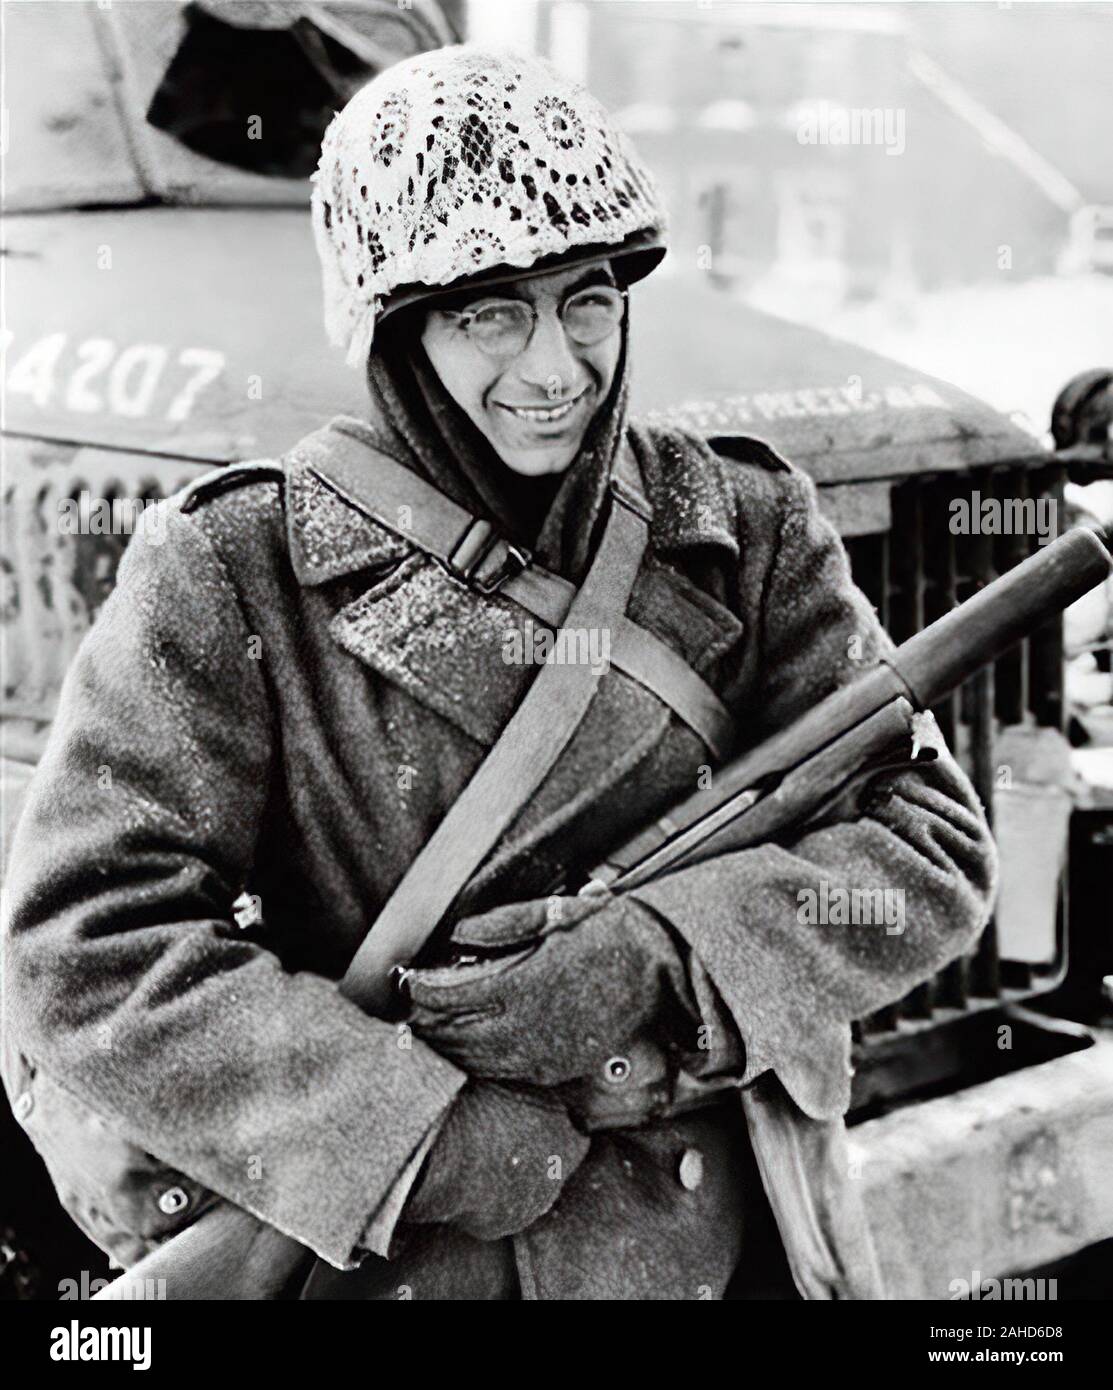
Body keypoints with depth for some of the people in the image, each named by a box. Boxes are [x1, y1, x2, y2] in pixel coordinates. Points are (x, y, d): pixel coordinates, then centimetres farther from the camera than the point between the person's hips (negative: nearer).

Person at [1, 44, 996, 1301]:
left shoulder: (743, 533, 0)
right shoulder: (229, 583, -10)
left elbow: (932, 845, -4)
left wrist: (649, 961, -18)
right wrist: (432, 1138, -20)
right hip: (391, 1265, -2)